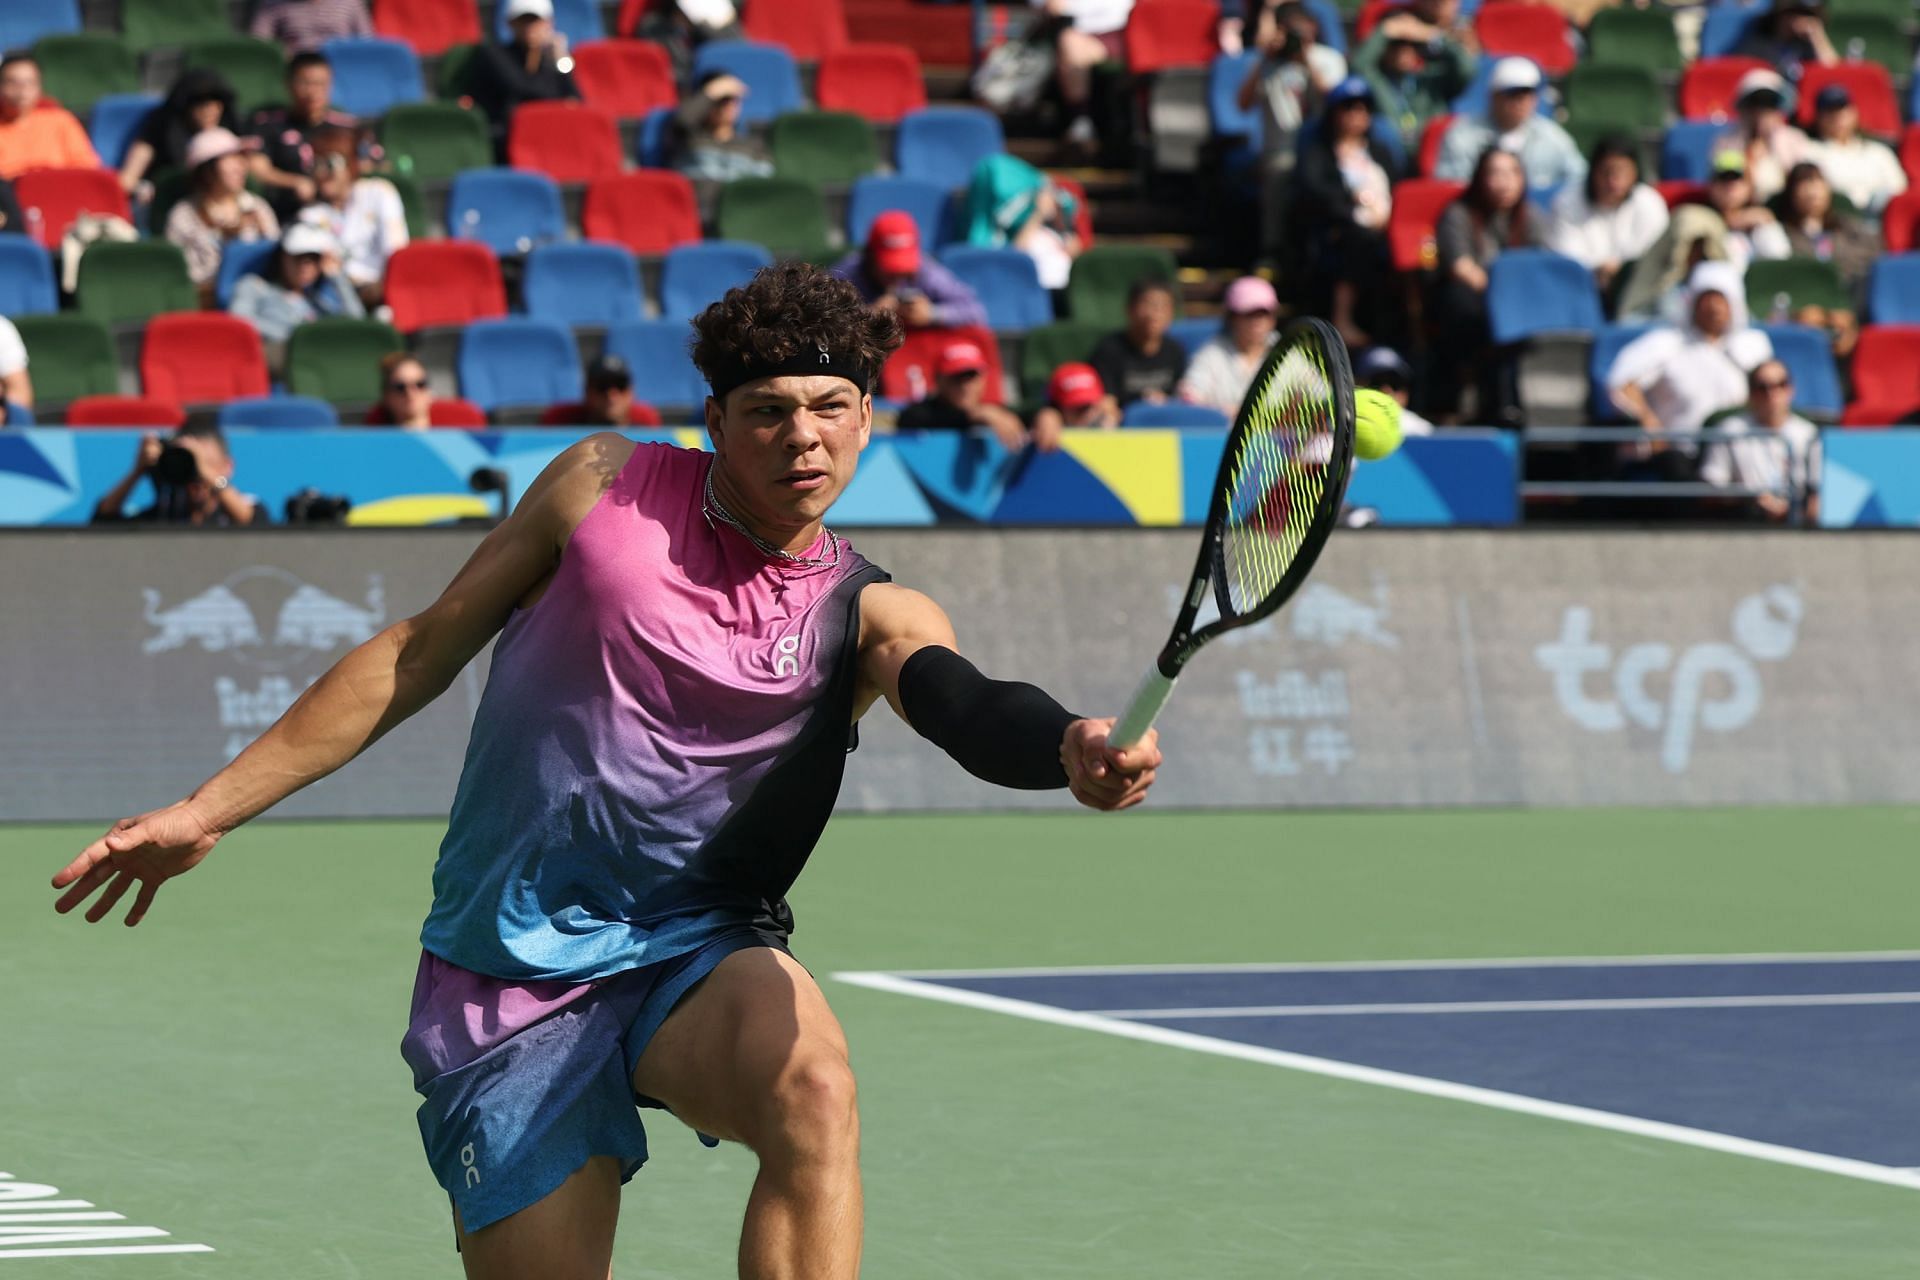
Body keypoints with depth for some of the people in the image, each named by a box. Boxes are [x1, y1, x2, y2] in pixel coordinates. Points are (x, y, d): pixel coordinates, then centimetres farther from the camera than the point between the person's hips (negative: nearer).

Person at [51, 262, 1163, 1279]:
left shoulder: (867, 613, 0)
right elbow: (424, 650, 11)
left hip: (695, 960, -1)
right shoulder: (605, 487, 2)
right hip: (508, 982, 1)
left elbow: (970, 708, -22)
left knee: (814, 1089, -33)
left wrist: (1075, 751, -48)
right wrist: (207, 811, 12)